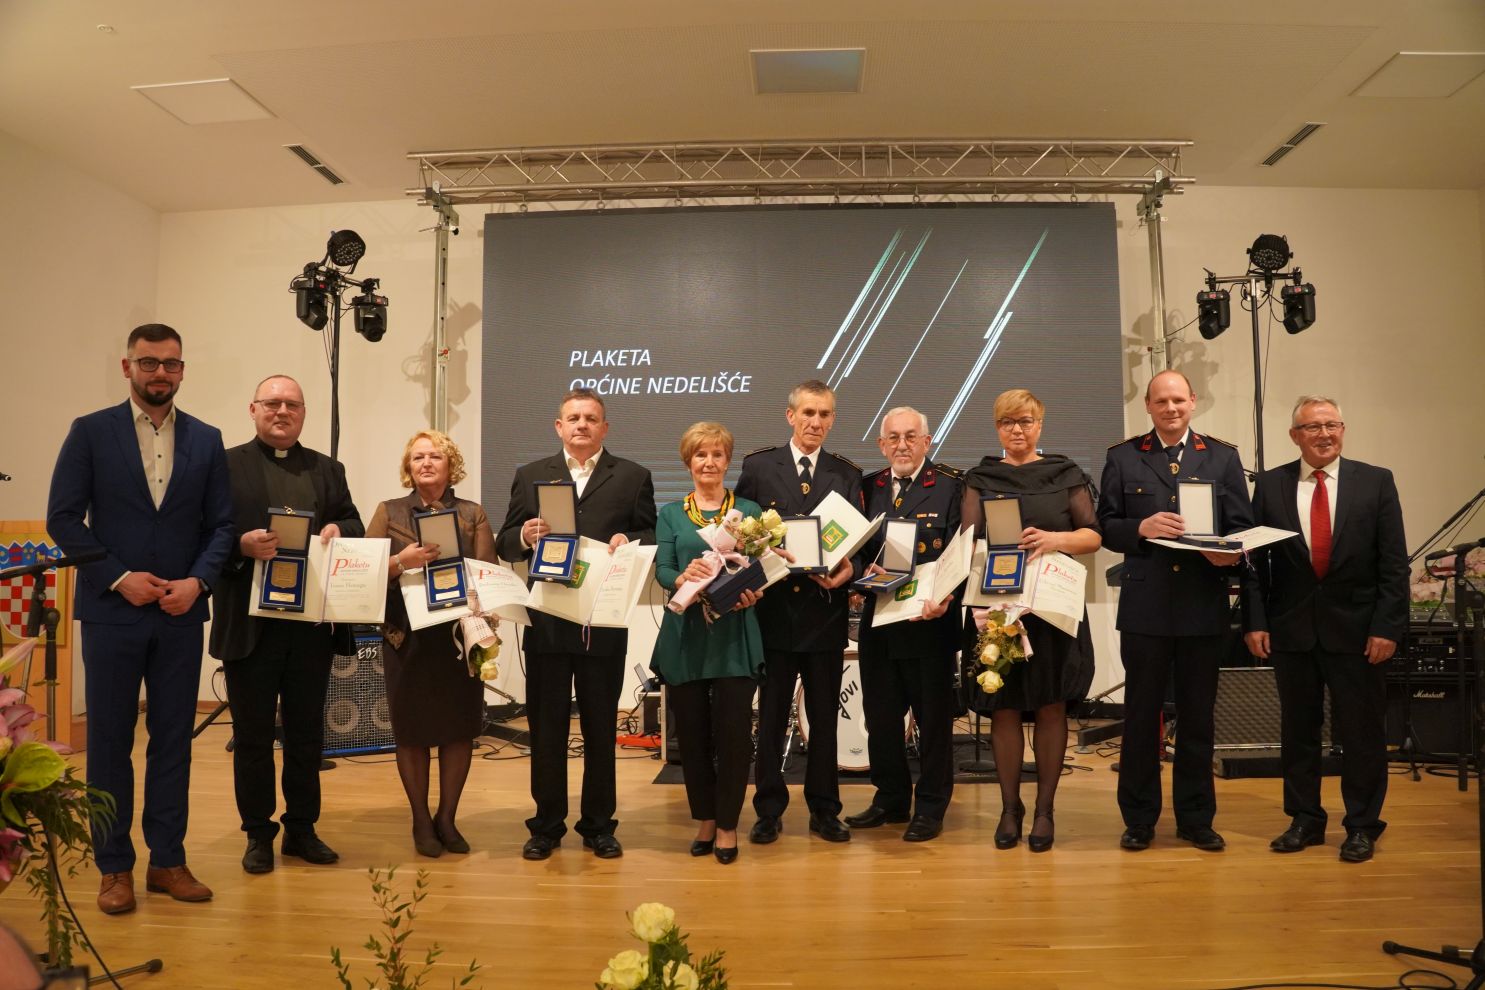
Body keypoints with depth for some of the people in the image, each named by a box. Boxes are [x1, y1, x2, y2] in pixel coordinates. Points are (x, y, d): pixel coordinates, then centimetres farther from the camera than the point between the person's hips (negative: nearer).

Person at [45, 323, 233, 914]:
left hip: (181, 614, 2)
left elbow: (221, 525, 6)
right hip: (112, 610, -2)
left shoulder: (206, 440, 7)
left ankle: (168, 861, 18)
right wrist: (119, 577, -12)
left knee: (173, 739, 7)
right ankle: (114, 867, 16)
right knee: (110, 741, 5)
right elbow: (63, 519, -3)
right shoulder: (91, 432, 0)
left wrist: (197, 581, -9)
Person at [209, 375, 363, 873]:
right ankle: (258, 833, 21)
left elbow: (355, 526, 10)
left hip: (313, 622, 3)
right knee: (252, 734, 8)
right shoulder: (226, 466, 2)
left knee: (307, 732, 12)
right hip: (251, 623, -3)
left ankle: (302, 829, 24)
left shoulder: (328, 470, 14)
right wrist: (243, 545, -23)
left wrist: (337, 528, -11)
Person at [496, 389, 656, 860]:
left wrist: (629, 540, -18)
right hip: (546, 621, 1)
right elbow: (505, 543, 6)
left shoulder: (633, 477, 6)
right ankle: (546, 825, 22)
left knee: (600, 728, 9)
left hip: (605, 623, -1)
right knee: (545, 727, 8)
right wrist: (525, 536, -15)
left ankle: (599, 825, 23)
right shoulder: (530, 476, 9)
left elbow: (652, 537, 3)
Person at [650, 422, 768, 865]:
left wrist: (753, 593, -20)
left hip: (735, 634, -1)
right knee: (692, 732, 7)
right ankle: (704, 820, 23)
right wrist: (683, 579, -24)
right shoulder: (670, 514, 10)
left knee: (733, 731, -2)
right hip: (685, 634, 2)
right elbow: (662, 569, -2)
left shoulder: (749, 511, 8)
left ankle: (727, 824, 13)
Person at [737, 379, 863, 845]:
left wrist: (848, 568, -16)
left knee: (825, 716, 10)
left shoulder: (847, 474, 8)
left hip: (825, 609, 1)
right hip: (773, 608, -1)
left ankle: (824, 809, 21)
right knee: (770, 715, 7)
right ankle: (769, 809, 18)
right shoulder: (757, 466, 3)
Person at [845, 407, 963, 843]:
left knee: (933, 719, 7)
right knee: (880, 716, 13)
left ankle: (930, 807, 21)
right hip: (878, 621, 5)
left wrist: (945, 596, -25)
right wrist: (865, 570, -10)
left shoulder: (952, 485, -5)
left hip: (930, 622, -4)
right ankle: (891, 799, 30)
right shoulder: (868, 488, 9)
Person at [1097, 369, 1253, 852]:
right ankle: (1139, 818, 18)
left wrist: (1230, 554, -16)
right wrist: (1141, 528, -18)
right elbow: (1106, 527, 2)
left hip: (1203, 604, 1)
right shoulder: (1123, 457, 5)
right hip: (1145, 606, -1)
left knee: (1198, 716, 10)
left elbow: (1241, 526, 5)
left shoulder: (1223, 457, 9)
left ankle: (1196, 818, 23)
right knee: (1141, 714, 6)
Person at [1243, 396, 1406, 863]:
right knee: (1297, 729, 10)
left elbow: (1394, 563, -2)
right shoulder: (1270, 485, 3)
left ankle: (1362, 826, 22)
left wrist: (1387, 626, -8)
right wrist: (1255, 621, -4)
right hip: (1291, 628, 1)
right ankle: (1304, 820, 24)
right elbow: (1255, 560, 3)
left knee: (1361, 731, 7)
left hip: (1355, 630, -1)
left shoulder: (1375, 482, 1)